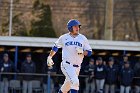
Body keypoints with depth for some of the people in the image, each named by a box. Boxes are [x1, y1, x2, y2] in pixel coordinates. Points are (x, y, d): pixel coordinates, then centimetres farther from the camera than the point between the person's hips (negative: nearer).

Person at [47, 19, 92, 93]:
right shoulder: (64, 38, 4)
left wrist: (82, 52, -13)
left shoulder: (83, 38, 7)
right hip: (66, 65, -4)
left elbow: (89, 52, 7)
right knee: (75, 82, -23)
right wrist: (49, 57, 16)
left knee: (67, 86, 12)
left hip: (77, 67, 4)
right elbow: (55, 47, 20)